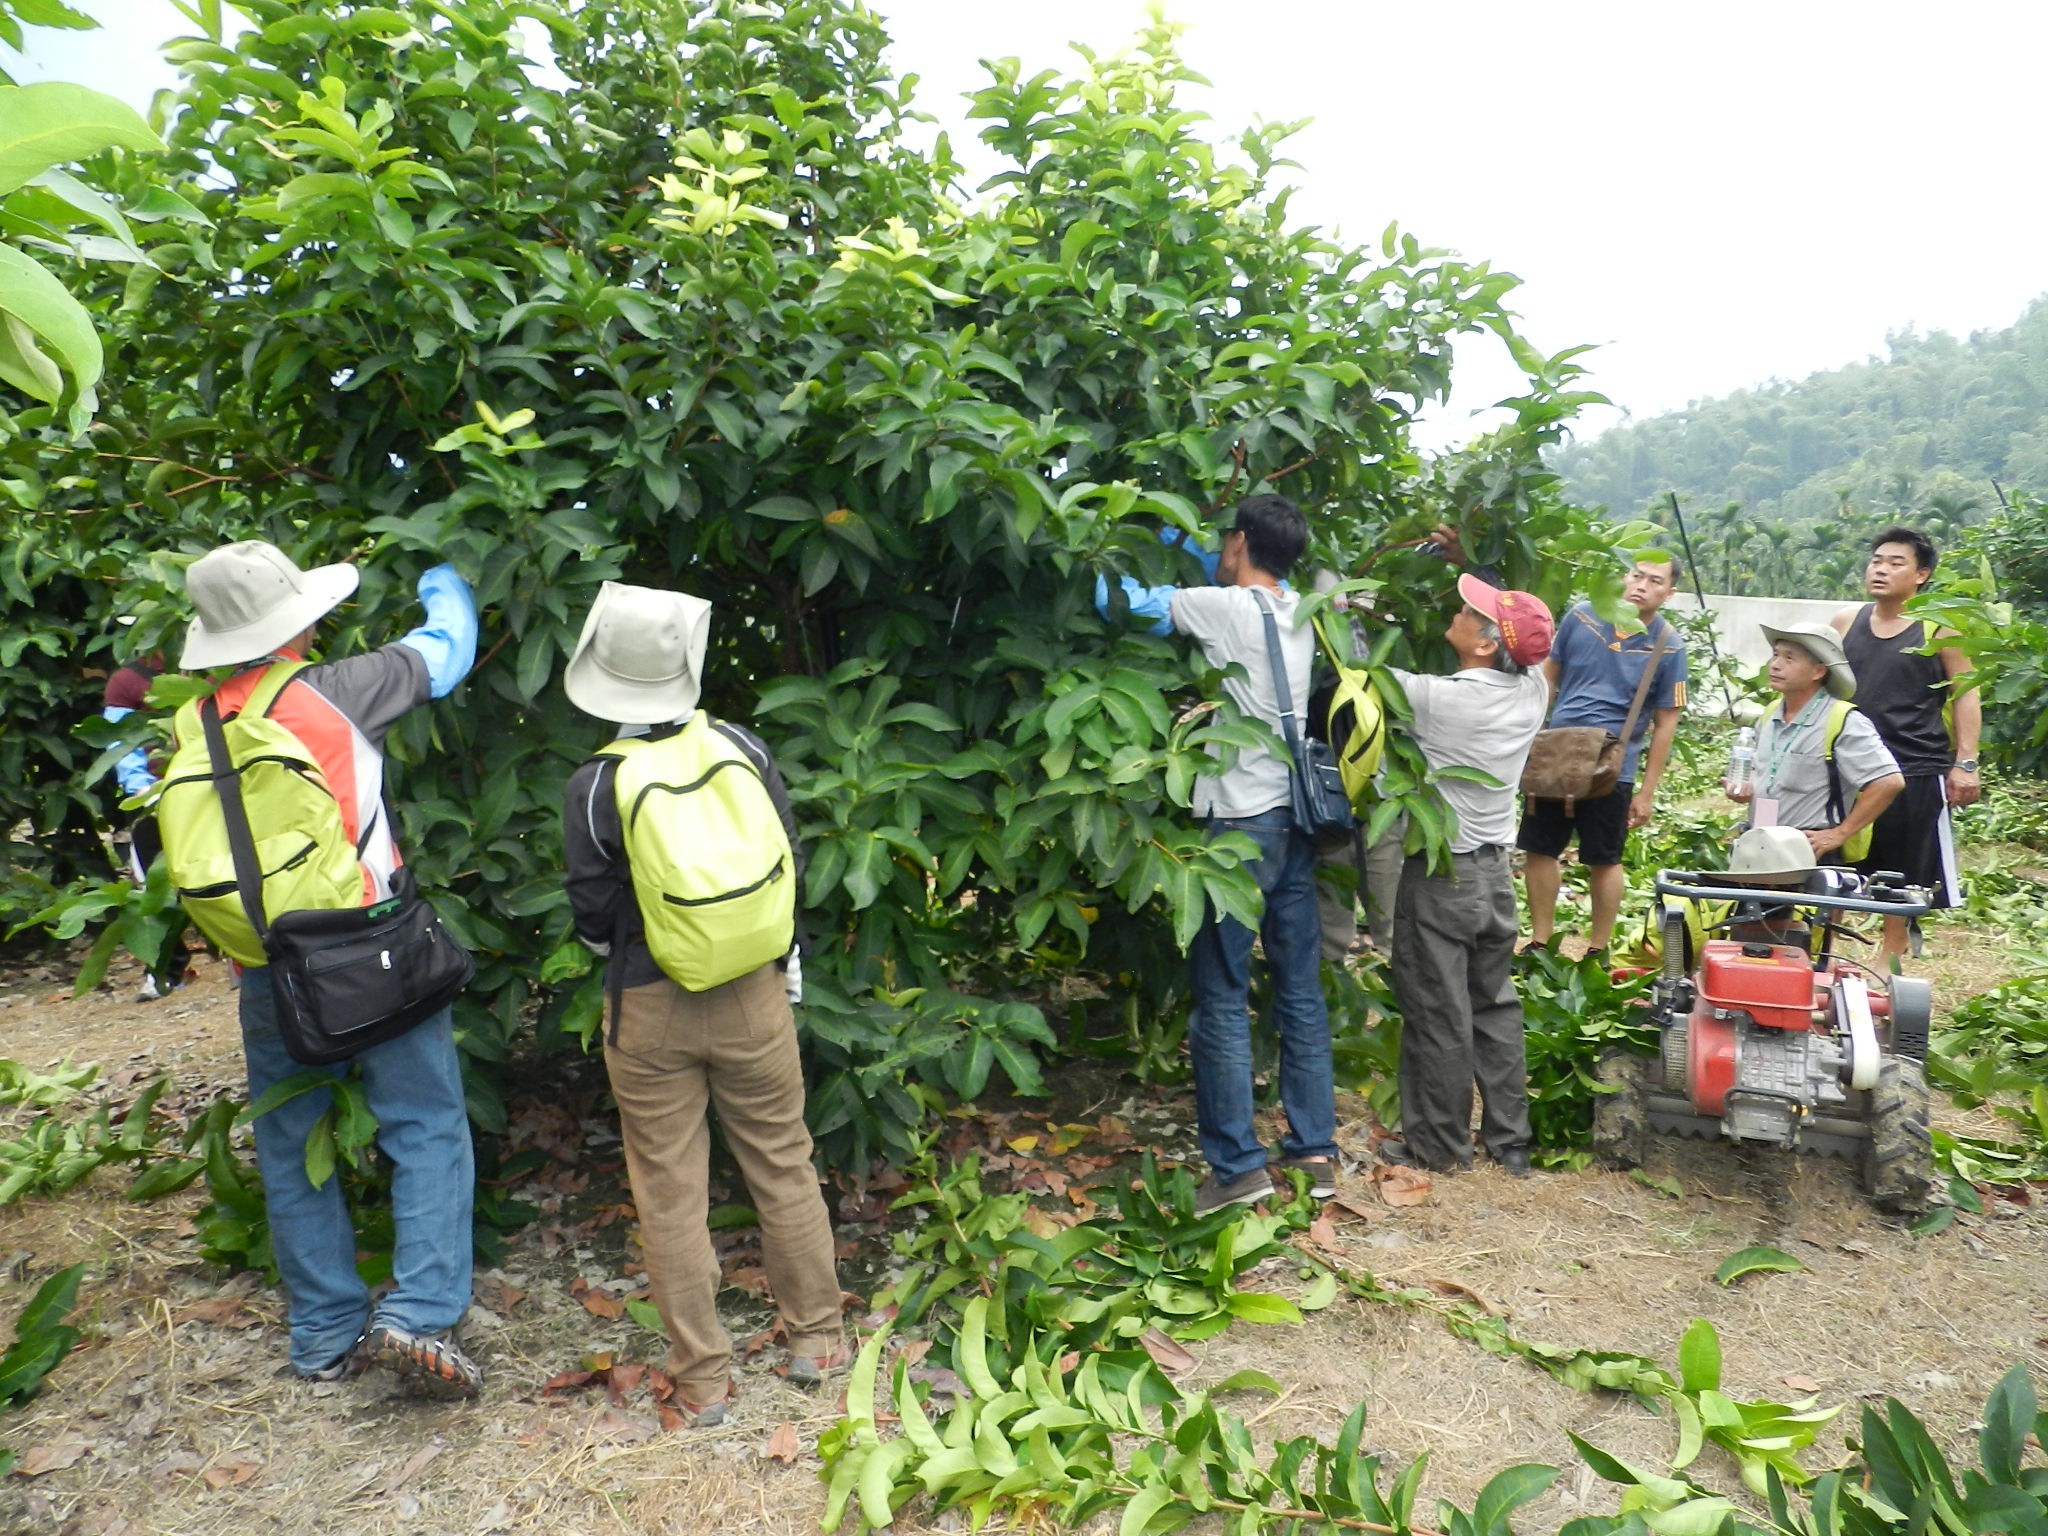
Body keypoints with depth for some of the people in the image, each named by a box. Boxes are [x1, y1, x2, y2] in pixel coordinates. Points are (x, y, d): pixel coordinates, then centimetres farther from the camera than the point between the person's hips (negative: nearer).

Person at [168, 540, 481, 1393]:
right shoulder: (333, 692, -11)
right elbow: (447, 651, 3)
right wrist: (444, 587, 21)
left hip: (266, 971, 5)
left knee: (292, 1151, 16)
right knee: (426, 1130, 4)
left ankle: (326, 1336, 25)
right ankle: (419, 1312, -6)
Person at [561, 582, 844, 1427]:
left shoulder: (598, 784, -13)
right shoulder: (741, 748, -6)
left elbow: (594, 914, -6)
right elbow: (789, 866, 1)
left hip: (650, 1009, -2)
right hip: (753, 992, 2)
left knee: (671, 1191, 11)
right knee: (782, 1164, 17)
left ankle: (704, 1378, 22)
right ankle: (817, 1338, 30)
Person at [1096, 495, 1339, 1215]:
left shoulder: (1222, 607, -11)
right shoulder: (1298, 609, 9)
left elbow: (1122, 601, -5)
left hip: (1239, 824, -7)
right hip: (1295, 818, 7)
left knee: (1221, 998, -1)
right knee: (1301, 991, 11)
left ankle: (1237, 1163, 3)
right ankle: (1315, 1148, 19)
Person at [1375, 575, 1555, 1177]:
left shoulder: (1439, 698, -23)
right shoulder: (1532, 690, -5)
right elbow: (1535, 649, 15)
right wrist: (1463, 560, 14)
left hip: (1439, 875, -6)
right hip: (1495, 871, 7)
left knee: (1438, 1015, 5)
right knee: (1496, 1006, 16)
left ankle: (1440, 1146, 18)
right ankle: (1510, 1142, 26)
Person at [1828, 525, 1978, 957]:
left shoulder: (1939, 629, -3)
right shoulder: (1845, 622, 7)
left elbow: (1965, 695, -2)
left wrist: (1965, 763, -9)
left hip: (1917, 774, -3)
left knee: (1902, 880, 7)